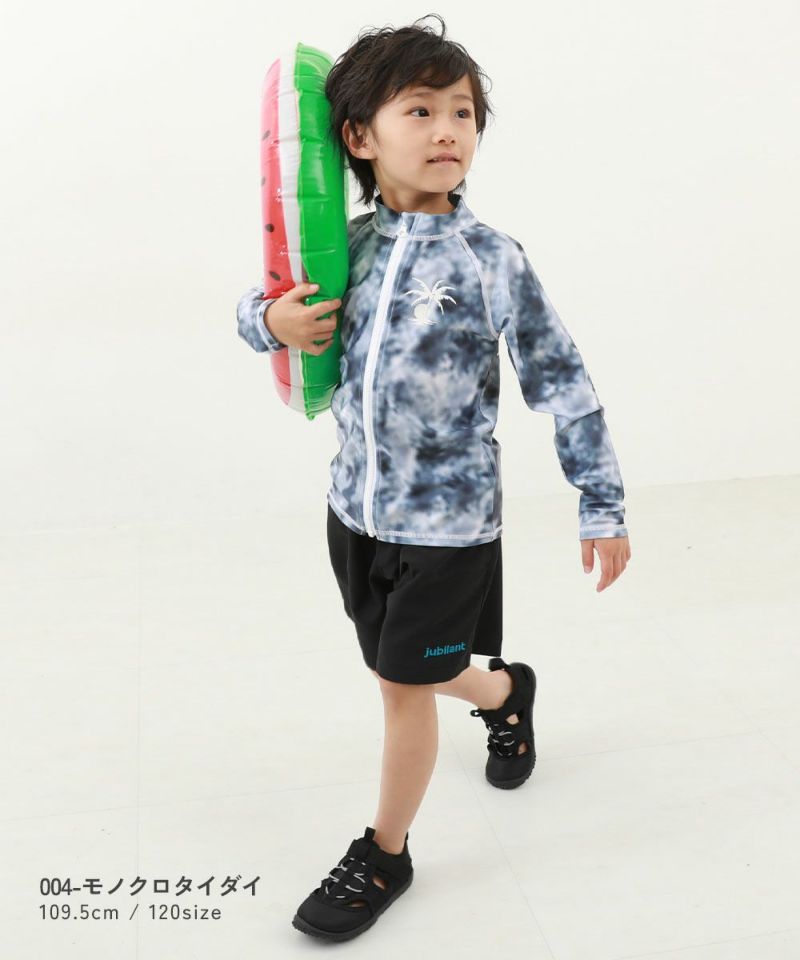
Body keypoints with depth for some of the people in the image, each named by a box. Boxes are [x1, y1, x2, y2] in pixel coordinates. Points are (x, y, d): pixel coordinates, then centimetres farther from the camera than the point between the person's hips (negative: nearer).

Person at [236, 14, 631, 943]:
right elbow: (258, 305, 14)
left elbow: (562, 385, -9)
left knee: (404, 686, 5)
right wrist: (272, 319, -12)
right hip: (356, 508, 5)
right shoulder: (344, 248, -1)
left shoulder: (490, 259, -13)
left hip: (448, 522, -5)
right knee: (409, 673, 21)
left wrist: (603, 508, -6)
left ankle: (384, 856, 29)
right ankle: (506, 692, 55)